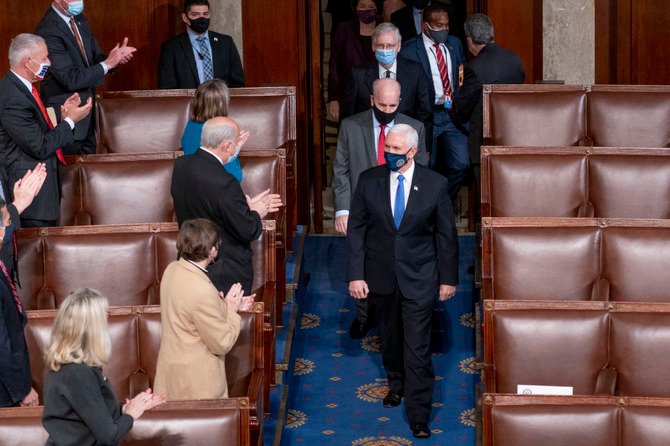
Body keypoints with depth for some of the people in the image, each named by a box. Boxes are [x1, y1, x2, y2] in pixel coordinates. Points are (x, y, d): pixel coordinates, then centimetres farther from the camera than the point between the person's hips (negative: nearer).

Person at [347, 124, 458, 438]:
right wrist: (356, 274, -6)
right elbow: (356, 230, -1)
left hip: (418, 278, -2)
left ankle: (418, 416, 1)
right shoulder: (368, 180, -4)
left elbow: (446, 234, 0)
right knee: (389, 337, 19)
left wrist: (448, 278, 2)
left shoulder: (435, 184, -8)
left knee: (418, 348, -5)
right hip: (380, 275, 3)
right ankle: (396, 384, 44)